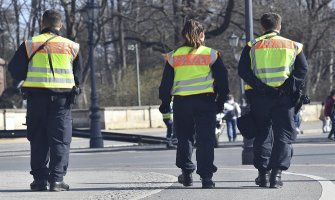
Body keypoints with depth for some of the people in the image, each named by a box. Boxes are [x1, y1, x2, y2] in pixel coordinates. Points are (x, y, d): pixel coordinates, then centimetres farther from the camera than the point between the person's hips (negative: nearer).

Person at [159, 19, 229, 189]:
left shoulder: (174, 56, 5)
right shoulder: (211, 54, 2)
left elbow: (166, 82, 7)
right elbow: (222, 79, 4)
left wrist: (165, 102, 15)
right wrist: (220, 101, 12)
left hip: (181, 103, 1)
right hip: (206, 101, -1)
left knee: (184, 137, 16)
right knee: (205, 140, 1)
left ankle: (186, 172, 11)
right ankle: (206, 177, -4)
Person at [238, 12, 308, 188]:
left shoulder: (252, 46, 7)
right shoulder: (293, 46, 8)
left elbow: (243, 70, -5)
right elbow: (302, 70, -2)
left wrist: (259, 86, -10)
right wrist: (294, 89, -6)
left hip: (259, 96, 1)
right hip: (284, 97, -1)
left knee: (262, 135, 13)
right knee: (283, 136, 4)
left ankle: (263, 174, 10)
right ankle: (276, 173, -9)